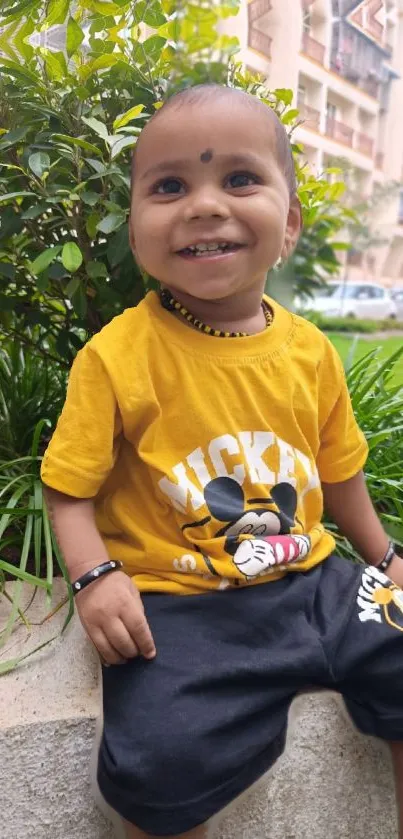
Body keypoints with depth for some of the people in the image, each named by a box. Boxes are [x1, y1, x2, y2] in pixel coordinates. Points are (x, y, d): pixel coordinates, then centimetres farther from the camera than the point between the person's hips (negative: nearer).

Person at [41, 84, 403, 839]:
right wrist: (95, 576, -21)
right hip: (175, 604, -4)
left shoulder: (310, 350, 1)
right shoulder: (117, 354, -12)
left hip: (309, 580, 5)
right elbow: (69, 488, -6)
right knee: (162, 767, -22)